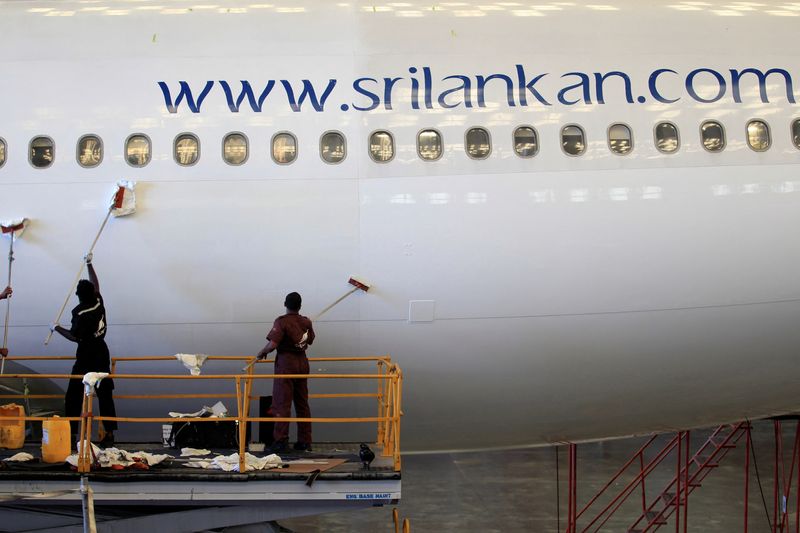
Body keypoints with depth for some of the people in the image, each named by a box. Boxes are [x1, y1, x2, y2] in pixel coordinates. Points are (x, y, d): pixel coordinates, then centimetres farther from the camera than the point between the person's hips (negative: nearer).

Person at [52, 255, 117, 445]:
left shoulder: (80, 313, -16)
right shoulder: (99, 303, 0)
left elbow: (74, 337, -16)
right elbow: (96, 284, 17)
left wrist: (57, 328, -2)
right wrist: (89, 264, 27)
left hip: (86, 358, -6)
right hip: (102, 354, 6)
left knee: (74, 396, 1)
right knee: (104, 394, 7)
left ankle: (71, 433, -2)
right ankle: (109, 433, 5)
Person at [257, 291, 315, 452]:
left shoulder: (282, 321, -13)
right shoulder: (306, 322, 5)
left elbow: (273, 344, -20)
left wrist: (262, 352, -3)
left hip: (286, 362, -6)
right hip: (302, 362, 6)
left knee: (282, 403, -3)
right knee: (302, 403, 11)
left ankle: (280, 441, -6)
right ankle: (305, 442, 14)